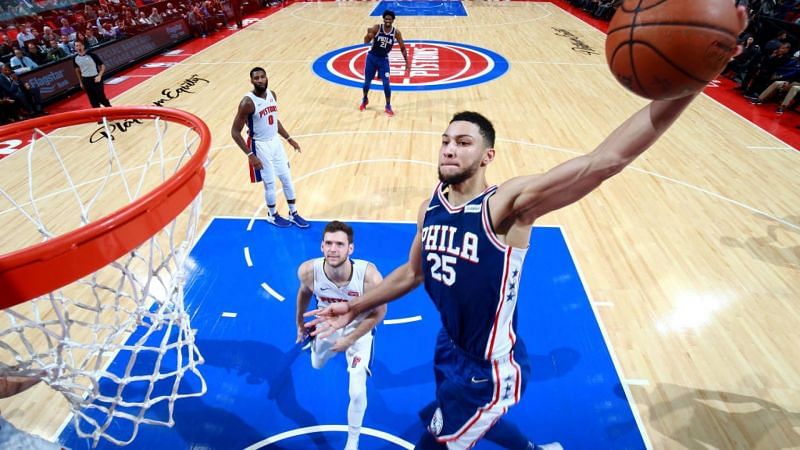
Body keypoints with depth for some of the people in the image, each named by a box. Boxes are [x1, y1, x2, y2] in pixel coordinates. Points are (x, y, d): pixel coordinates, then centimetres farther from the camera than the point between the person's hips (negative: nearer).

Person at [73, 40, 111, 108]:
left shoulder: (91, 55, -12)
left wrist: (99, 76, -19)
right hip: (85, 80, 4)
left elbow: (102, 66, -7)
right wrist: (81, 82, 15)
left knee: (102, 98, -2)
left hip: (95, 79, -4)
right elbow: (77, 70, 15)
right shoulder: (75, 58, 2)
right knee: (93, 100, 8)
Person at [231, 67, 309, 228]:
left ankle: (293, 214, 28)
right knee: (270, 184, 5)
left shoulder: (272, 95, 1)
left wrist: (289, 139, 14)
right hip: (260, 146, -7)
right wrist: (250, 155, -24)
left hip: (275, 142, 7)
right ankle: (273, 215, 29)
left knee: (287, 179, 12)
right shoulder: (248, 103, -21)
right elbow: (235, 132, -19)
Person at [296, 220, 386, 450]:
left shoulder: (368, 275, -41)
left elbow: (378, 313, -21)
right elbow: (304, 293, -4)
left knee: (357, 392, -8)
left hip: (359, 328, -3)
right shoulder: (308, 271, -31)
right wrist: (300, 323, 10)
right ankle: (316, 343, 67)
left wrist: (349, 340, -16)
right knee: (316, 365, 30)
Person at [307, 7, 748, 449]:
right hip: (451, 348, 7)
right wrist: (354, 308, 13)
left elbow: (605, 160, -39)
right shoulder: (429, 209, -6)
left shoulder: (508, 204, -26)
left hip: (488, 368, -7)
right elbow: (412, 273, 8)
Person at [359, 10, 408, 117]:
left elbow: (402, 48, 0)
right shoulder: (376, 28, -12)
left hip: (384, 59, 0)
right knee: (367, 81, 9)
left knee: (386, 83, -10)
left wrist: (407, 62, -3)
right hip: (371, 57, 0)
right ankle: (365, 100, 37)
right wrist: (369, 35, -33)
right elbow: (366, 42, -12)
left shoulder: (396, 32, -8)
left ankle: (388, 107, 7)